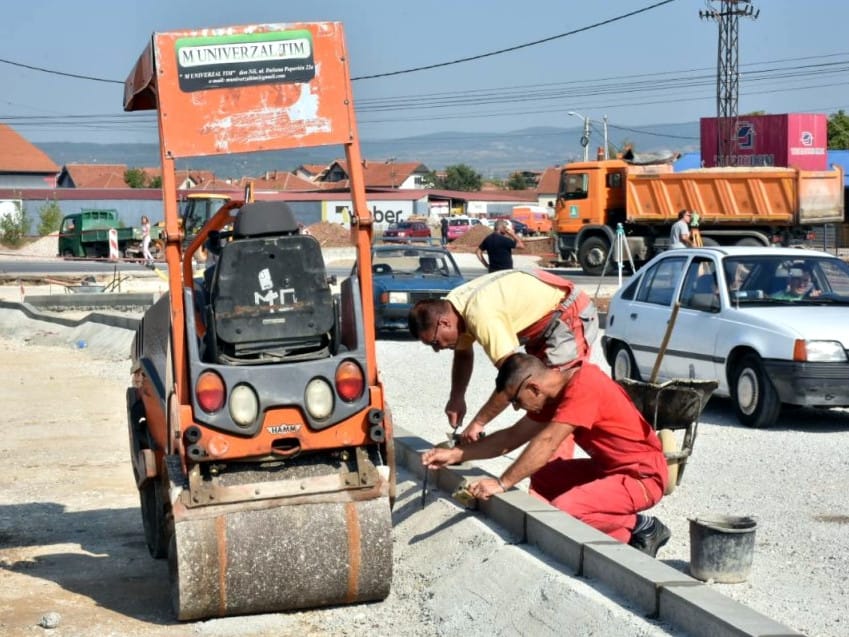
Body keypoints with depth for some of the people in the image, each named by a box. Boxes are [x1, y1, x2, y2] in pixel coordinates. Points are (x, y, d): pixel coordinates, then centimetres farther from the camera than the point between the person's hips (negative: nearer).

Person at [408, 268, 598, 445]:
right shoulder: (454, 305, -3)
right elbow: (463, 354, 15)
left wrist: (478, 422, -26)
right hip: (547, 318, 10)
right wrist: (456, 398, 3)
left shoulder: (479, 315, -33)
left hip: (573, 316, -10)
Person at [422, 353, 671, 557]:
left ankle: (639, 528, -4)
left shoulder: (583, 385, -23)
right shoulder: (555, 390, 6)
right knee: (542, 478, 10)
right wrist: (457, 454, 5)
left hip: (643, 475, -10)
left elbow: (546, 442, -28)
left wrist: (502, 483, -26)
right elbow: (512, 436, 11)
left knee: (562, 510, -24)